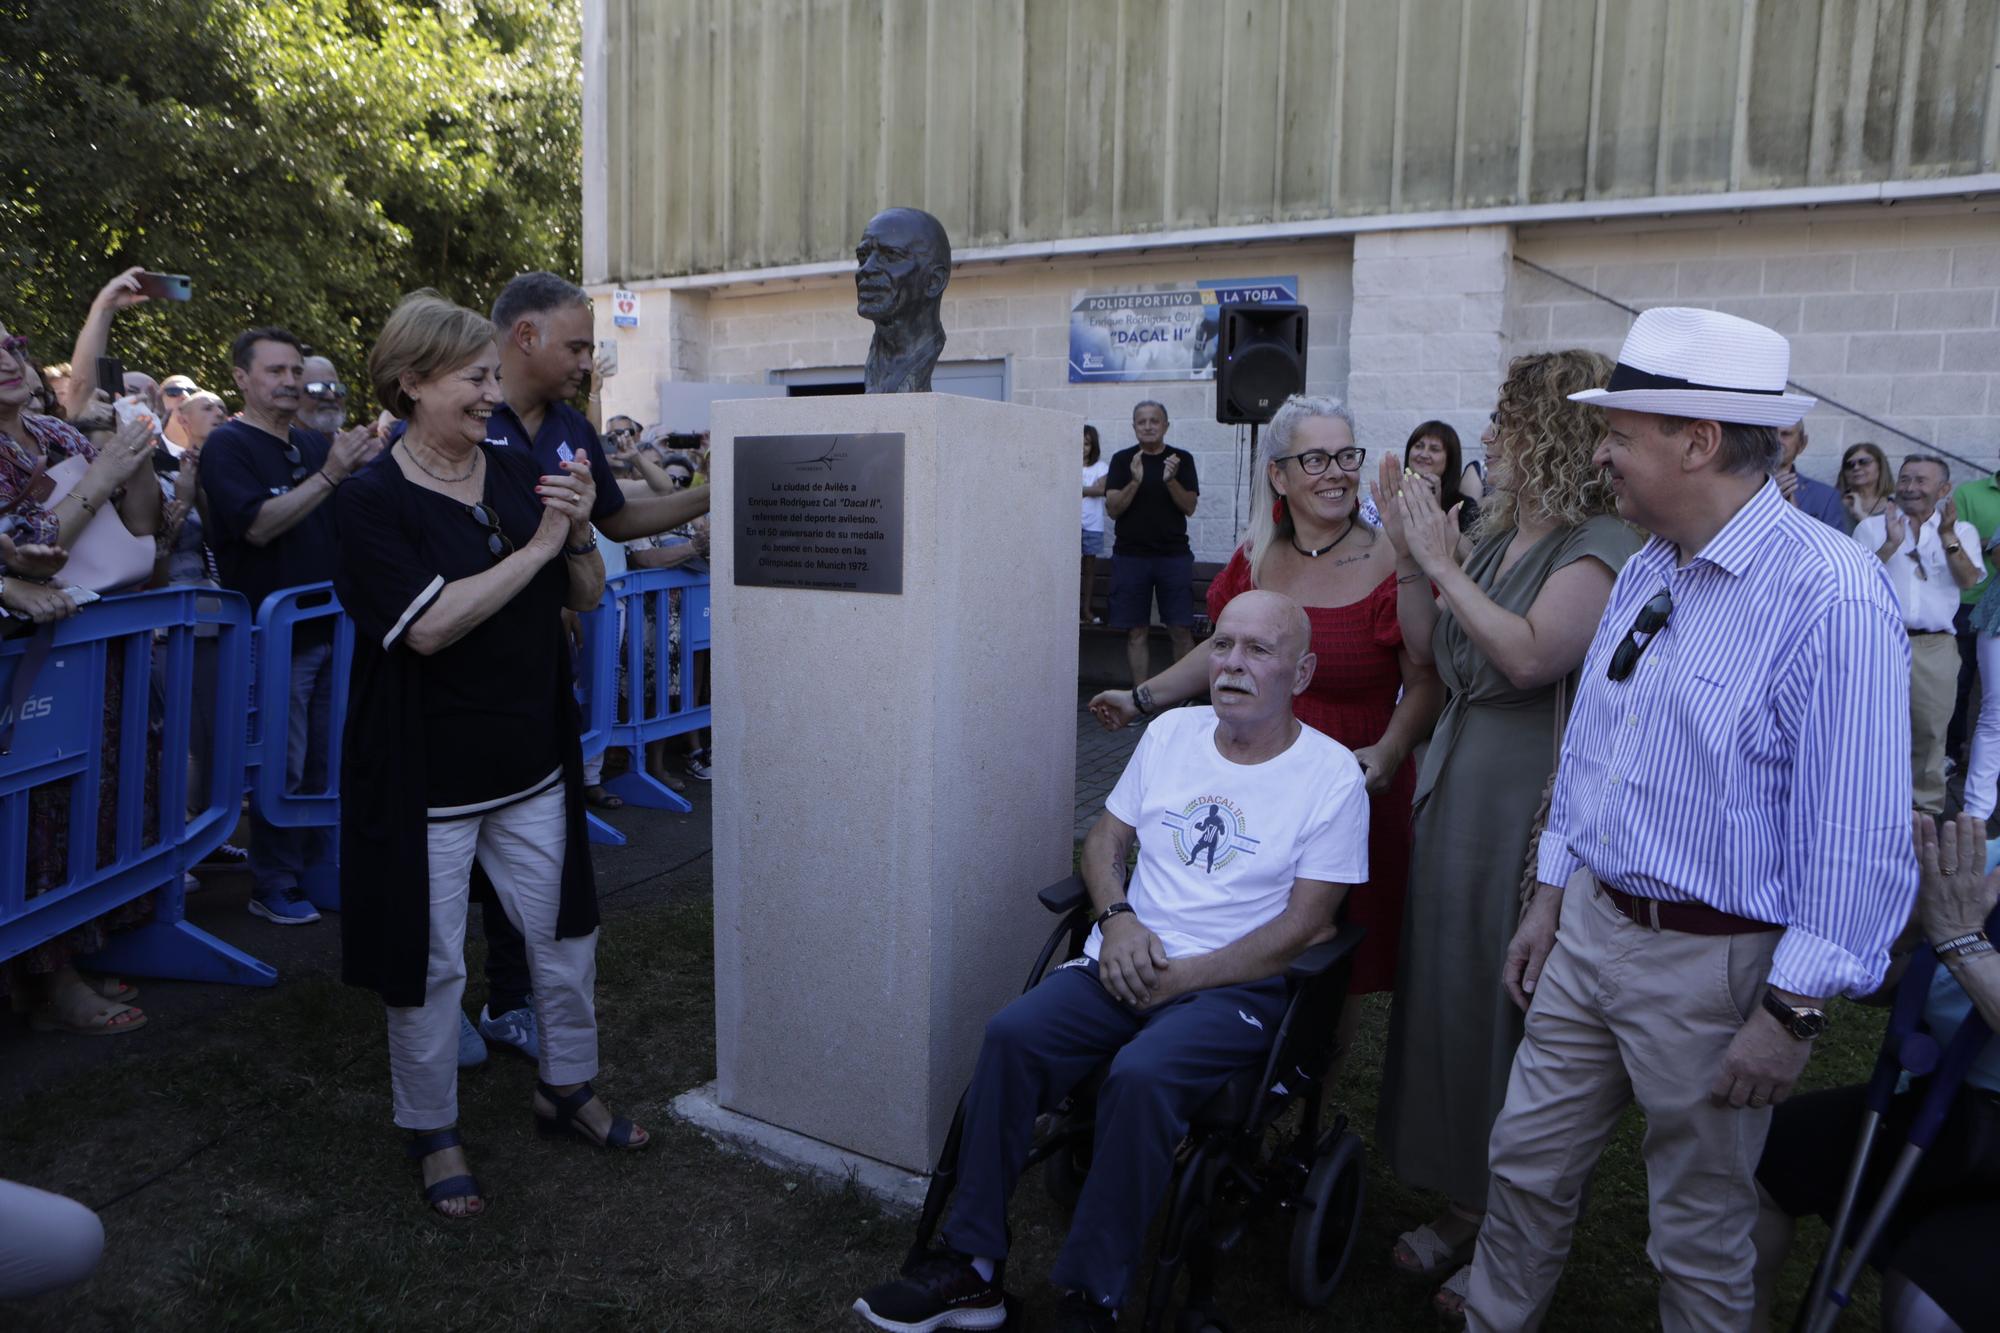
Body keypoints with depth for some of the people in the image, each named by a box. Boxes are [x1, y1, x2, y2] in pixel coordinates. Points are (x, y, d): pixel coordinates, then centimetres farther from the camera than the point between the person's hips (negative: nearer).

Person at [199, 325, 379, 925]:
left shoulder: (315, 444, 12)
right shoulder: (228, 445, -7)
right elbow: (258, 524, -21)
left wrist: (365, 464, -4)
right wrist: (330, 475, -25)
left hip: (330, 625, 6)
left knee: (325, 761, 12)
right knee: (283, 765, 0)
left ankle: (316, 870, 25)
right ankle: (273, 887, 13)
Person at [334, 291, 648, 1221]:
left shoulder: (519, 475, 2)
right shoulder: (373, 501, -12)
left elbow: (587, 599, 6)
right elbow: (429, 626, -24)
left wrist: (579, 532, -14)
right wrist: (536, 546, -21)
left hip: (532, 766, 5)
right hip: (428, 779, -5)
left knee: (565, 936, 16)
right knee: (429, 964, 9)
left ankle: (567, 1090, 38)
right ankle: (433, 1132, 31)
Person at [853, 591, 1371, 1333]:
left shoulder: (1331, 776, -4)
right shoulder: (1171, 733, 10)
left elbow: (1305, 925, -9)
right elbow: (1106, 839, 16)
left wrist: (1177, 977, -13)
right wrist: (1116, 918, -6)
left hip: (1237, 986, -4)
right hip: (1128, 961, 4)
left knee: (1140, 1075, -32)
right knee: (1012, 1034, -21)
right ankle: (971, 1267, -10)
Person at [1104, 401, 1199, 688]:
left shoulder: (1182, 459, 6)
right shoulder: (1122, 460, 6)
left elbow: (1190, 507, 0)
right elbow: (1112, 509, -2)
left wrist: (1170, 480, -16)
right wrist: (1135, 482, -17)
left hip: (1174, 554, 0)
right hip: (1130, 554, 0)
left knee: (1181, 630, -2)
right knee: (1136, 631, 2)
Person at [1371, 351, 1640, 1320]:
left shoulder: (1599, 547, -13)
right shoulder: (1493, 538, 10)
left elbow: (1529, 657, -26)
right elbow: (1428, 651, 12)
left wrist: (1441, 562, -18)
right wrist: (1407, 556, 2)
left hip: (1532, 805, -8)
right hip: (1453, 788, 8)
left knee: (1511, 1007, 3)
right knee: (1445, 986, 15)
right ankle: (1464, 1203, 33)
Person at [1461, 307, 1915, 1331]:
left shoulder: (1831, 596, -21)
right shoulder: (1644, 573, 5)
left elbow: (1857, 836, -21)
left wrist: (1793, 1013, -18)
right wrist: (1549, 899, 14)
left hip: (1716, 962, -7)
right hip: (1592, 927, 7)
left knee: (1700, 1231, 15)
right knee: (1527, 1161, 19)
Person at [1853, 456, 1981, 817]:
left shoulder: (1962, 530, 11)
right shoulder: (1872, 527, 8)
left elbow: (1968, 579, -5)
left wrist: (1948, 536, -17)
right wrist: (1892, 544, -16)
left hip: (1936, 646, 1)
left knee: (1930, 731, 7)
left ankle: (1927, 807, 18)